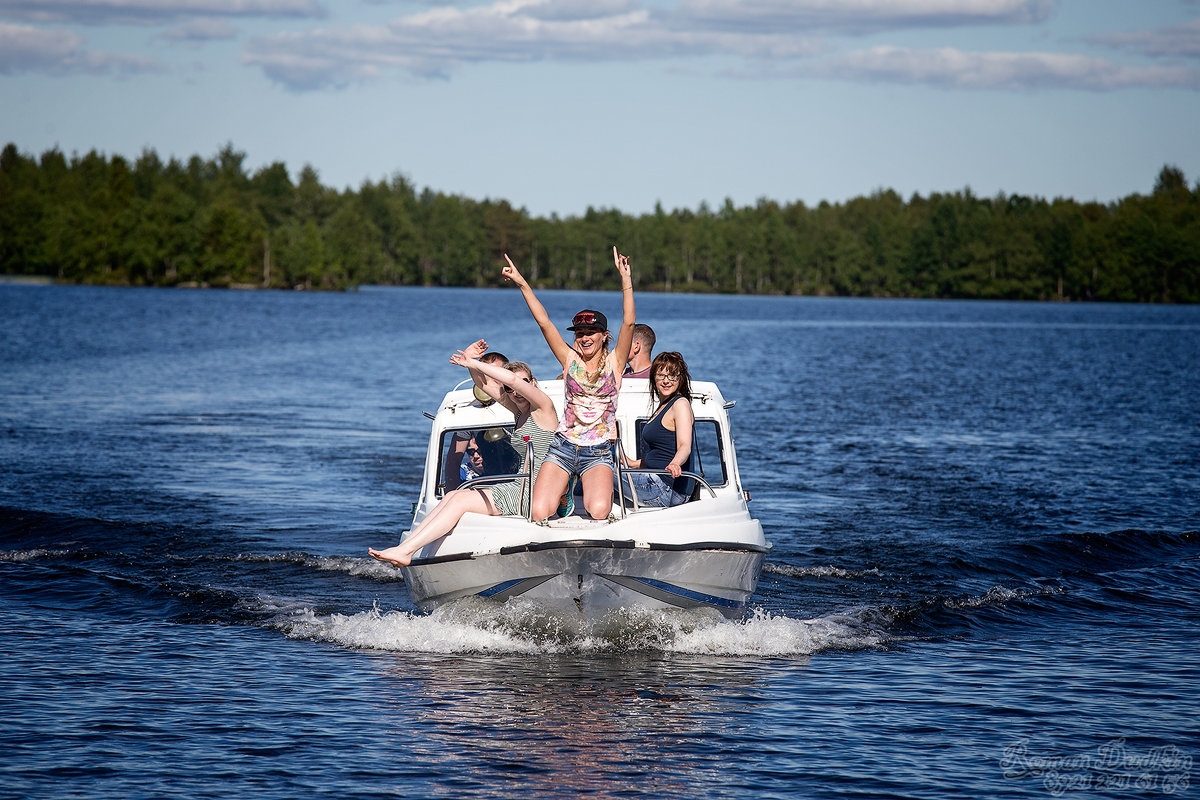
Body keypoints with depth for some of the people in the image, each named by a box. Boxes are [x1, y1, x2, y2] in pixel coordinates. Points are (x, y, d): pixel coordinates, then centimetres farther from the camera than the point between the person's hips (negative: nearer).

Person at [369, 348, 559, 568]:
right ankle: (404, 548, -18)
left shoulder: (543, 406, -7)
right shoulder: (518, 411, 18)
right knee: (452, 496, -8)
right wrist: (471, 362, 4)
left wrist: (472, 363, -14)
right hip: (521, 486, 9)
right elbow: (484, 383, 24)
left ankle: (405, 551, -23)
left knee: (460, 500, -18)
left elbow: (512, 379, -22)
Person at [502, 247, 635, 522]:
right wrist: (522, 284, -4)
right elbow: (544, 322, 2)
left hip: (598, 453, -2)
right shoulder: (570, 360, 7)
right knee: (538, 514, -16)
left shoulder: (614, 362, 3)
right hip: (563, 447, 2)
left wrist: (626, 280, -20)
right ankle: (563, 490, 19)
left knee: (598, 512, -27)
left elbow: (629, 323, -10)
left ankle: (599, 490, 11)